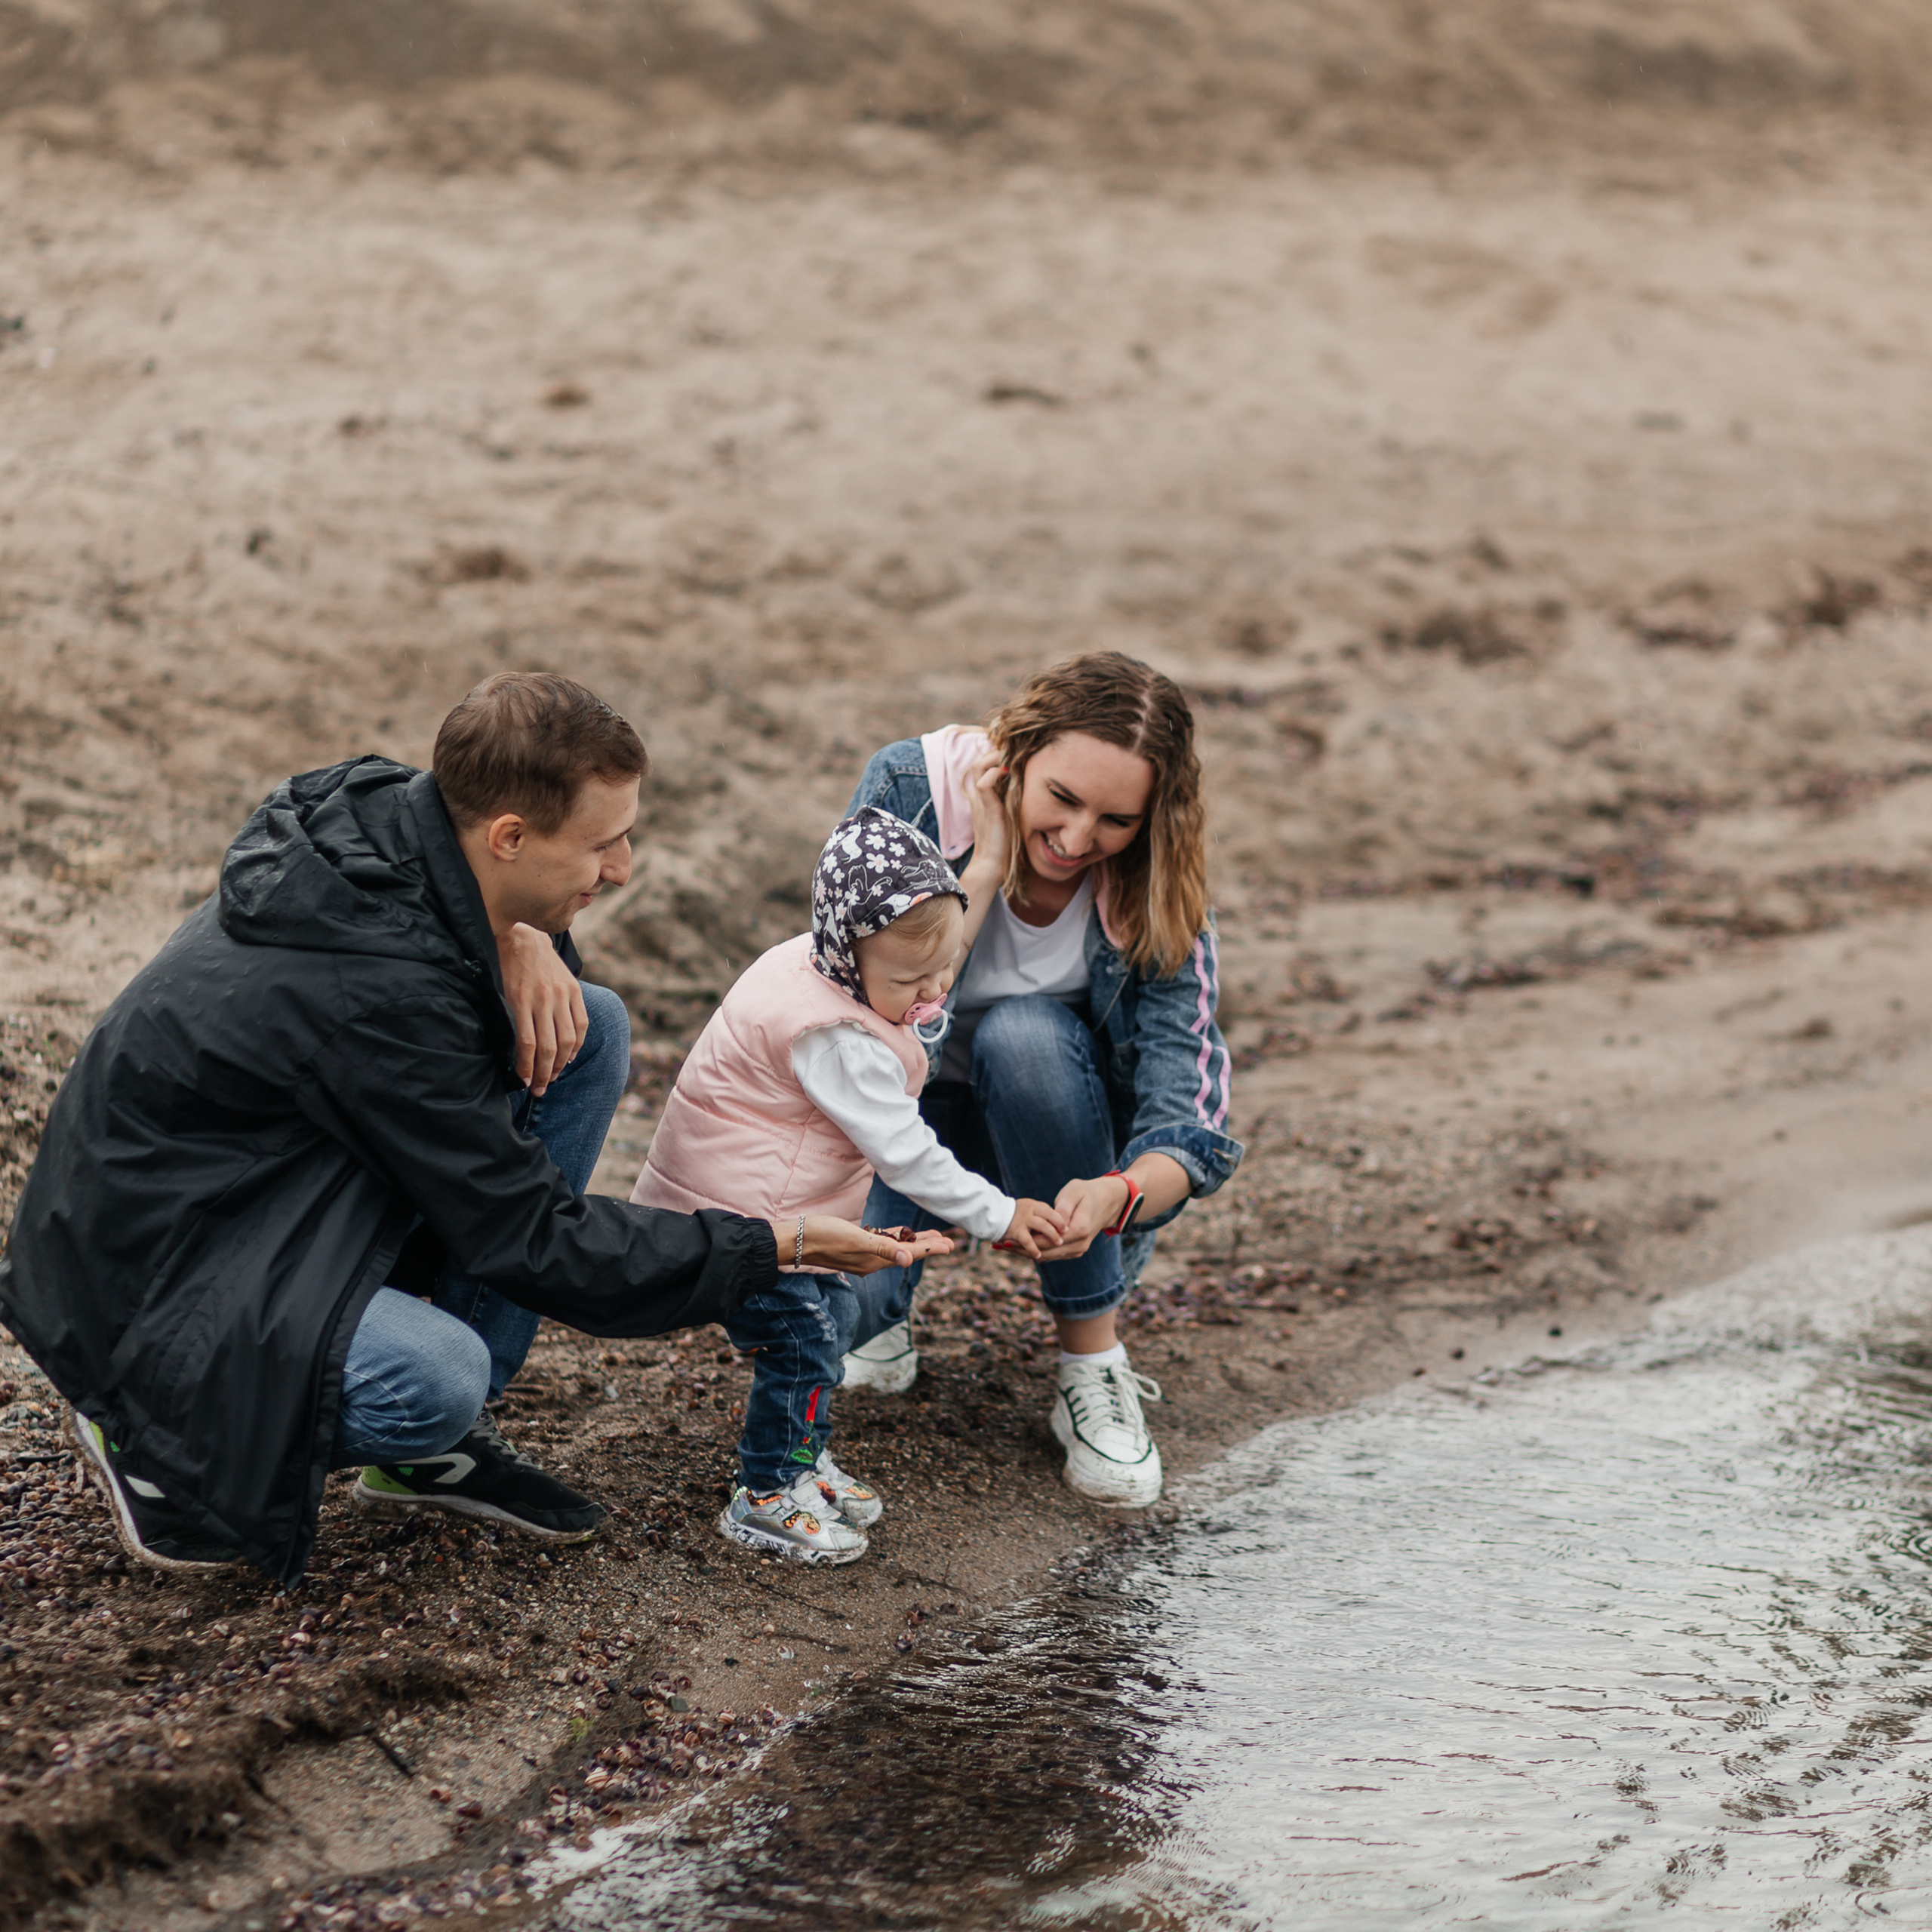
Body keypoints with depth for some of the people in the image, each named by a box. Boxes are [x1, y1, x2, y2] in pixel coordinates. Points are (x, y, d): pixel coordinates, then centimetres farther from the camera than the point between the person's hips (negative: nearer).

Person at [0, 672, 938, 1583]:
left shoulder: (392, 813, -8)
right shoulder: (378, 989, -32)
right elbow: (531, 1240, -25)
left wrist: (528, 940, -8)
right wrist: (774, 1247, -18)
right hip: (149, 1267, -10)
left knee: (591, 1029, -1)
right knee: (435, 1380, -36)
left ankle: (432, 1444, 4)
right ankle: (150, 1428, -4)